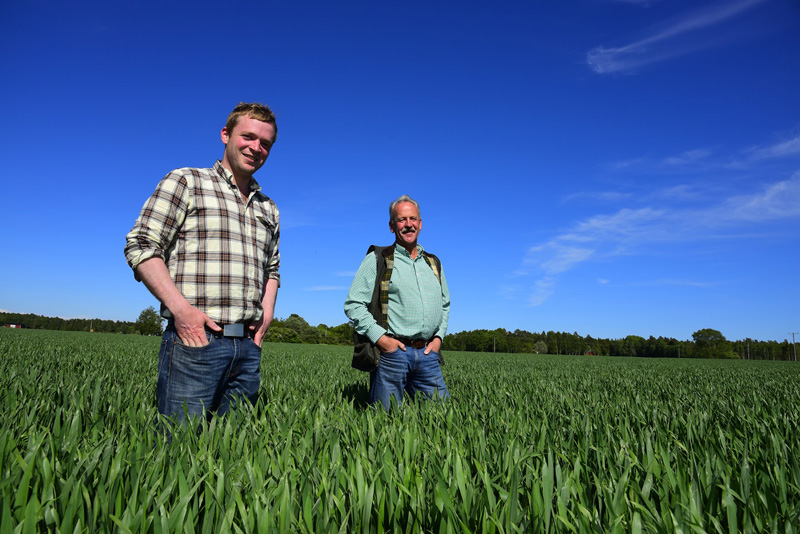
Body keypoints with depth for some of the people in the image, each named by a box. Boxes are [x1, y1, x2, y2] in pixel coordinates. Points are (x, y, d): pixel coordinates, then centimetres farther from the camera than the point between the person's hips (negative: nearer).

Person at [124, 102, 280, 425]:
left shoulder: (268, 210, 20)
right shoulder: (185, 182, 3)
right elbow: (140, 246, -4)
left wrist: (267, 313, 10)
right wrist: (180, 307, -15)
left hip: (249, 347, 6)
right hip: (195, 338, -5)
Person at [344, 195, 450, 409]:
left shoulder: (433, 263, 18)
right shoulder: (377, 260, 3)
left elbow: (445, 305, 27)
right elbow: (353, 305, -1)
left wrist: (439, 336, 11)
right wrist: (379, 337, -11)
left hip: (427, 353, 4)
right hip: (391, 351, -4)